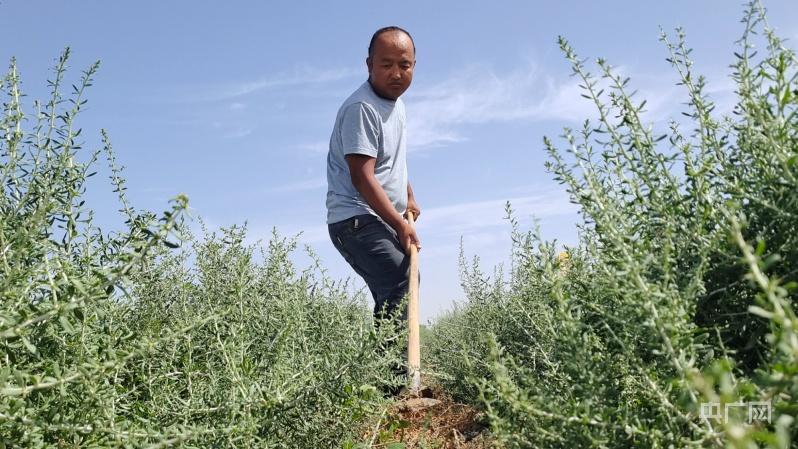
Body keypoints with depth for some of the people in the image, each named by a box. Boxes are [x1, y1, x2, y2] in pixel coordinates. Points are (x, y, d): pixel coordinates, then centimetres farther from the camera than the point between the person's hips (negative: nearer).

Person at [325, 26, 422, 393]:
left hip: (384, 220, 10)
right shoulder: (361, 108, -18)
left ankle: (392, 377, 30)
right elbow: (362, 177, -23)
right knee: (401, 284, -27)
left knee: (395, 293, 16)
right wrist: (400, 224, -23)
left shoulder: (396, 103, 13)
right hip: (357, 220, -10)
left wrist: (409, 198, 26)